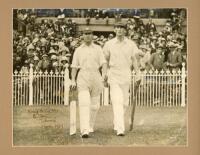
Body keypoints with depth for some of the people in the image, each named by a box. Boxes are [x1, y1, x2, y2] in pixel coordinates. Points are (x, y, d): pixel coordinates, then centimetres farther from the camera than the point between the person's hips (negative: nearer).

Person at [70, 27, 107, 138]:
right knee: (84, 104, -16)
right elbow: (74, 66, 10)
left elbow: (103, 63, 0)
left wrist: (104, 75, -17)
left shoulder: (98, 49, 10)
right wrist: (73, 81, 0)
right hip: (83, 78, -2)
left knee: (94, 105, 9)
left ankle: (90, 126, 30)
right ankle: (84, 130, -25)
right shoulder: (78, 50, 10)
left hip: (96, 77, 2)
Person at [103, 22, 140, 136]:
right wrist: (105, 73, 7)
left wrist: (138, 74, -8)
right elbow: (106, 60, 11)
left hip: (126, 75, 2)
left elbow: (134, 60, 2)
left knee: (125, 103, 8)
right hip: (113, 76, -2)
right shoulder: (109, 44, 2)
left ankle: (116, 123, 30)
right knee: (117, 102, -13)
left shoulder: (131, 44, 3)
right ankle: (120, 129, -17)